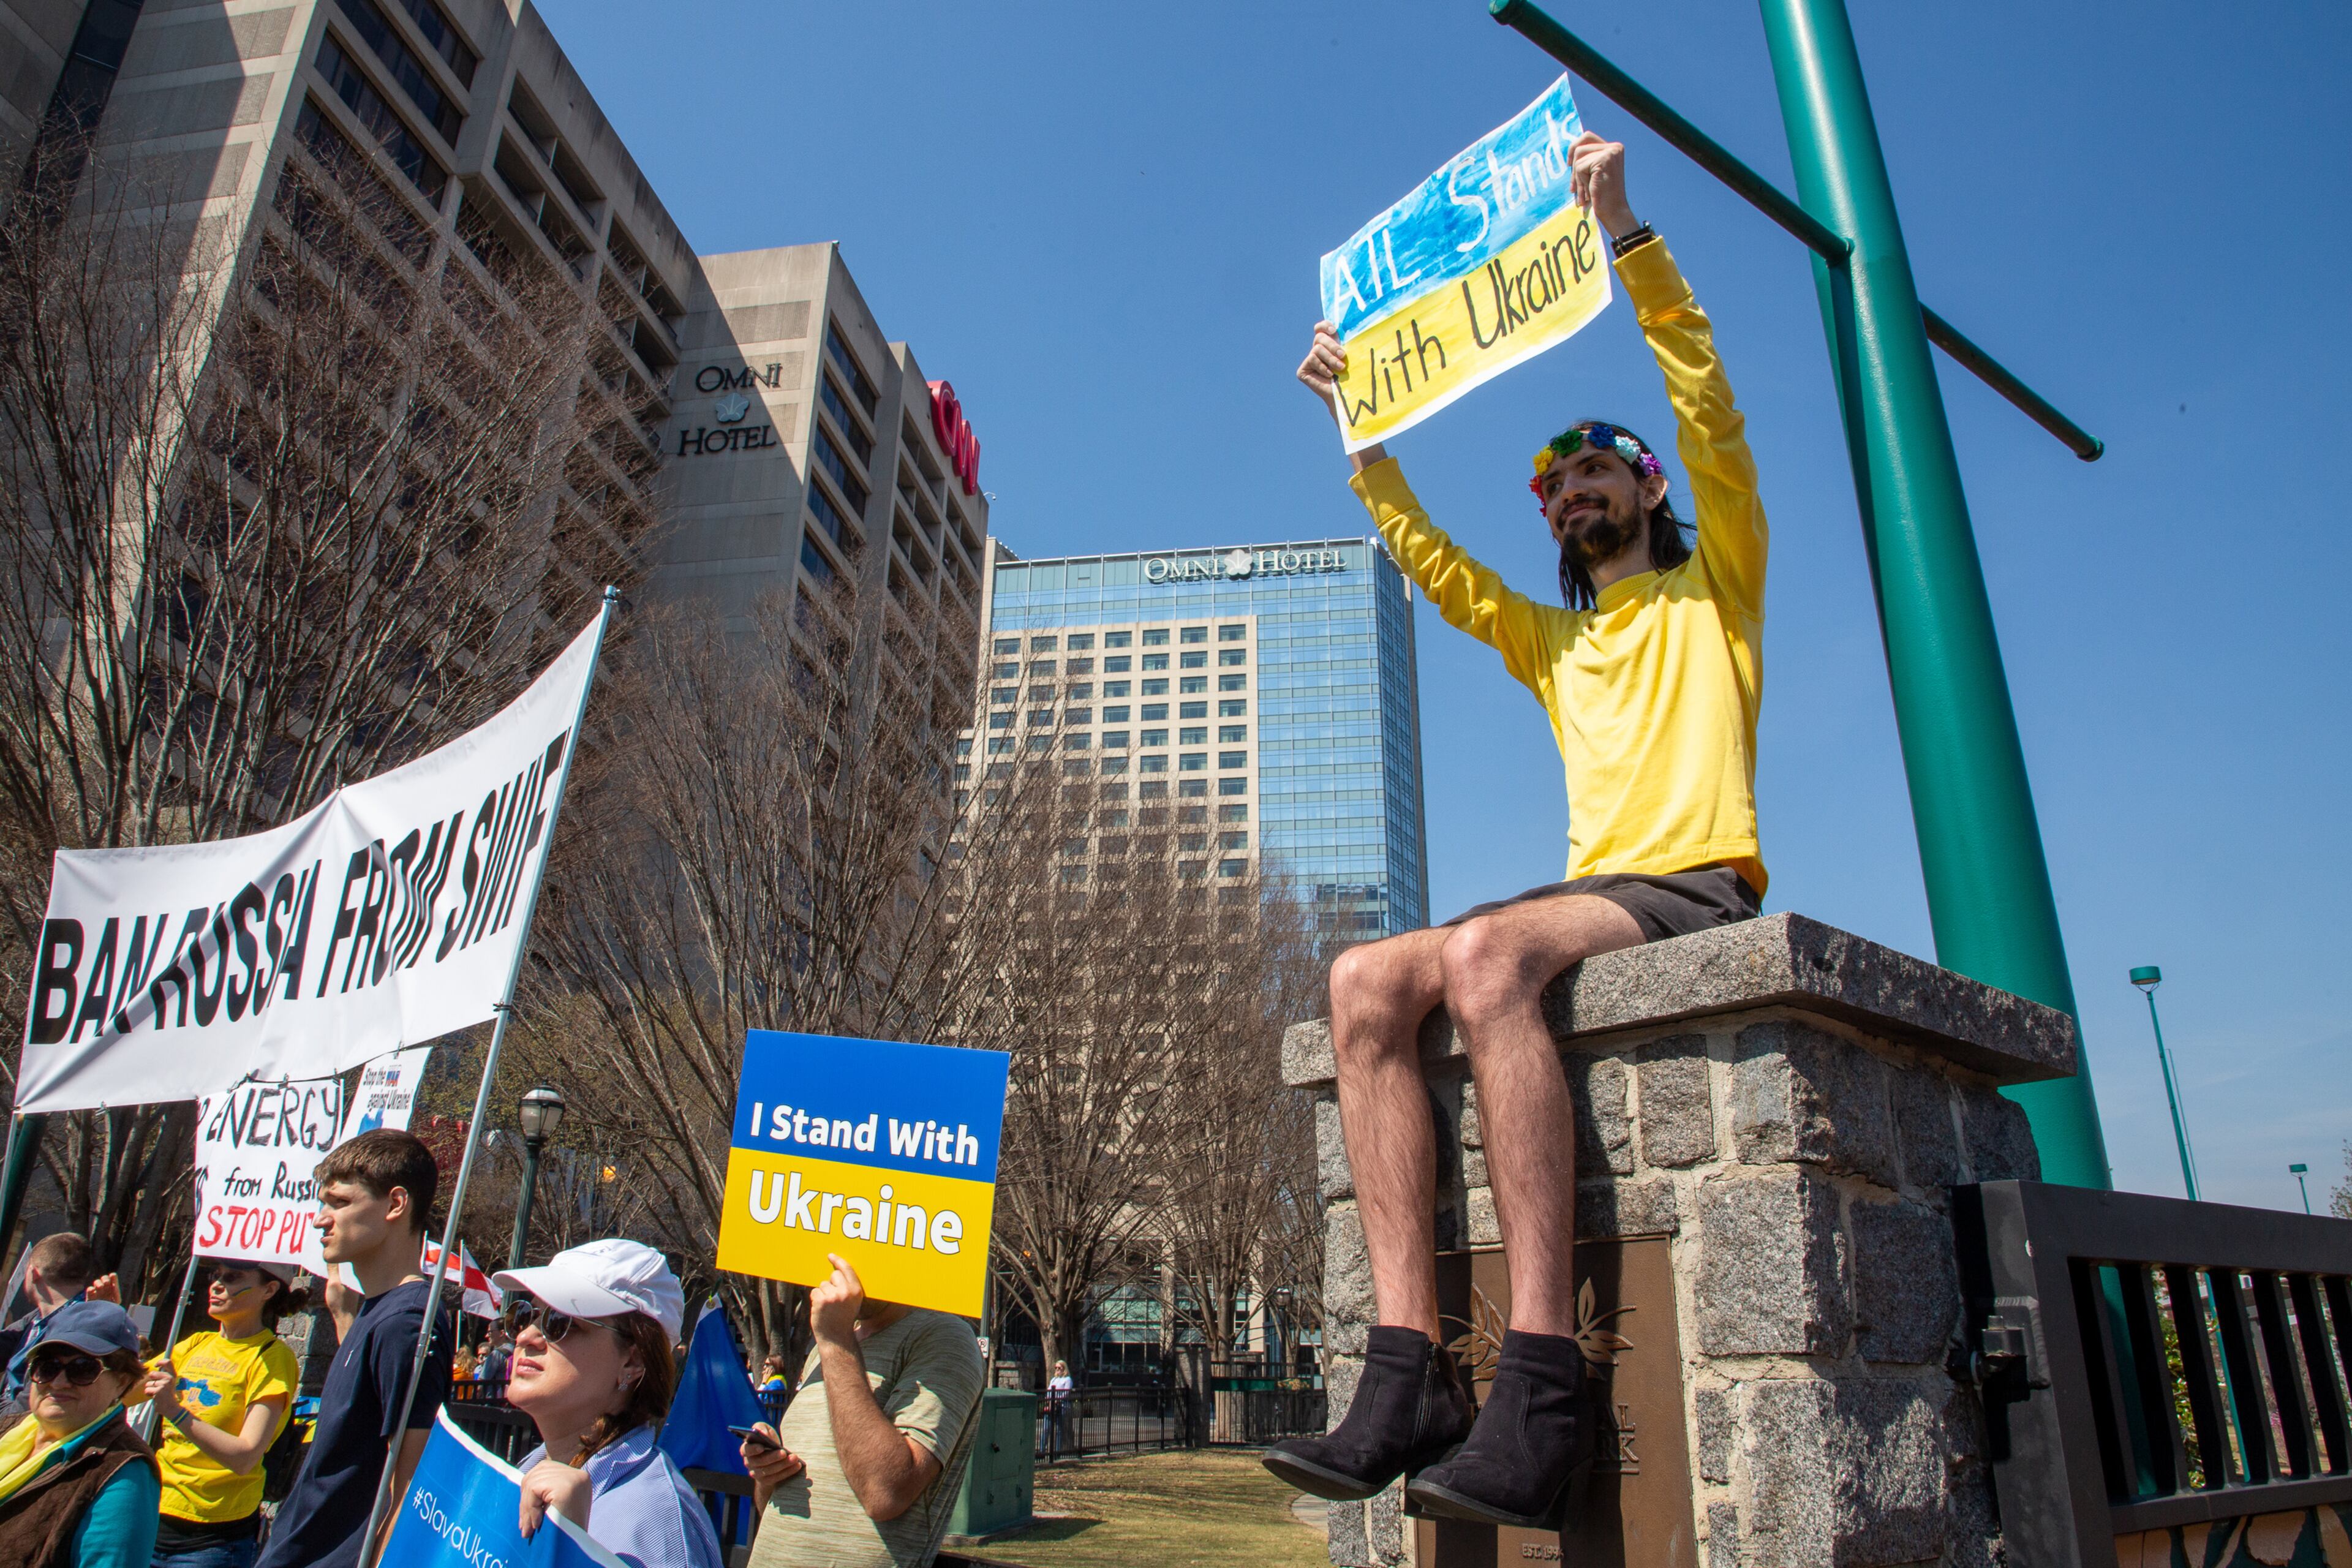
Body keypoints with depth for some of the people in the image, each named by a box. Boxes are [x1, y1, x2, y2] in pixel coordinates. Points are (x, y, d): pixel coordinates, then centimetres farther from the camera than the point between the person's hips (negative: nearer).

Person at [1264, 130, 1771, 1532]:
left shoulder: (1715, 590, 16)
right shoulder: (1553, 642, 32)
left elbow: (1708, 402, 4)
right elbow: (1430, 560, 32)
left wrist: (1622, 226, 0)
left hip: (1697, 892, -6)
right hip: (1590, 894, 6)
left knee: (1483, 951, -36)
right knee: (1365, 979, -21)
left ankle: (1543, 1385, -38)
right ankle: (1410, 1364, -30)